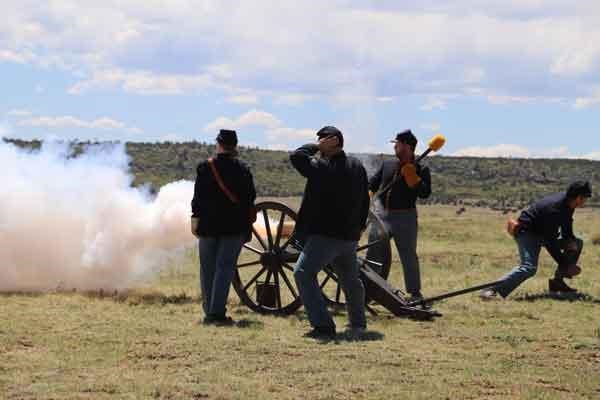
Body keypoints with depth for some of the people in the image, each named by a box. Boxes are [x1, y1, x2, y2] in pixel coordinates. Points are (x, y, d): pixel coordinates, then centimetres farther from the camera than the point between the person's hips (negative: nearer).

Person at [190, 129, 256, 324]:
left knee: (208, 269, 11)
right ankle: (217, 312, -10)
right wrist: (246, 223, 16)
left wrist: (195, 217, 3)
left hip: (208, 225, 0)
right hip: (234, 226, 0)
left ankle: (209, 312, 14)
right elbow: (250, 198, 3)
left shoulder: (206, 167, -4)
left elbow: (199, 196, -5)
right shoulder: (242, 169, -1)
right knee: (225, 267, -1)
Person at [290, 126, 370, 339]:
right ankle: (358, 323, 37)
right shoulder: (357, 166, 9)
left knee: (303, 273, -10)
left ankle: (323, 325, -18)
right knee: (350, 279, 24)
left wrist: (317, 146, -4)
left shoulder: (322, 167, -17)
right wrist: (360, 224, 27)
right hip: (350, 235, 8)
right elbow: (365, 199, 18)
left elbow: (296, 156, -11)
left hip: (325, 235, -8)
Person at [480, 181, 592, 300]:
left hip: (541, 232, 10)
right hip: (527, 232, -10)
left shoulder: (567, 202, -3)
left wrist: (570, 241, -6)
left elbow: (566, 229, 14)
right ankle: (491, 291, -37)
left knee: (577, 243, 9)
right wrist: (565, 265, -23)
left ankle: (558, 281, 6)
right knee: (529, 267, -31)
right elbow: (550, 242, -28)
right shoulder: (554, 209, -31)